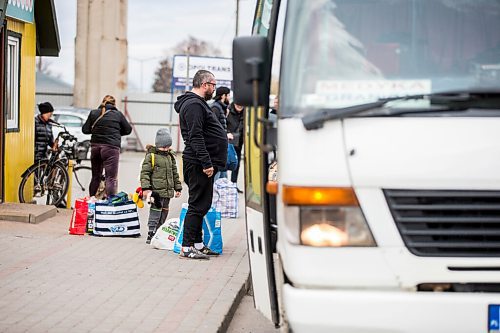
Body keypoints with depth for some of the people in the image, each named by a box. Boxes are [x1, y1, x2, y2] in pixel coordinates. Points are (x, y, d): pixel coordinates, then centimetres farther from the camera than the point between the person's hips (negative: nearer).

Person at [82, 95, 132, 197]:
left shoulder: (94, 113, 6)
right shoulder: (118, 114, 0)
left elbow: (85, 130, 6)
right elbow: (128, 130, 8)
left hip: (95, 146, 4)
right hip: (111, 147, -4)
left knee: (95, 177, 16)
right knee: (111, 178, -4)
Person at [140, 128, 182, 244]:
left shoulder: (170, 157, 15)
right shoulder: (151, 156, -5)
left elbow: (175, 174, 21)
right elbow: (145, 173, -9)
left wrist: (178, 188, 19)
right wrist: (145, 187, -17)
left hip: (168, 191, 7)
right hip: (156, 190, -7)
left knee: (164, 212, 11)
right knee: (156, 211, -12)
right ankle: (151, 234, -9)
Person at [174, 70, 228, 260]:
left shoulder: (197, 103, 21)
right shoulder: (194, 105, -14)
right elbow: (195, 137, -22)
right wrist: (206, 163, -25)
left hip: (202, 164, 11)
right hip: (199, 164, -11)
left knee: (202, 205, 14)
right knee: (198, 205, -8)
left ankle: (198, 244, 21)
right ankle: (187, 247, -6)